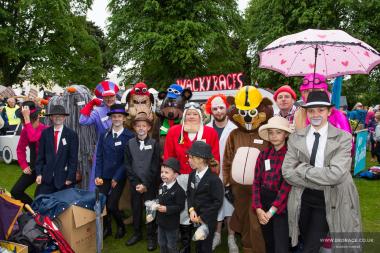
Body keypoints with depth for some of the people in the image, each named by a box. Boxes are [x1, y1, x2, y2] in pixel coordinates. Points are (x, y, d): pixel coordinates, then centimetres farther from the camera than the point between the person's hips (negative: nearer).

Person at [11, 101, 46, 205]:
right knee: (15, 191, 5)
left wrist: (26, 118, -35)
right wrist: (24, 166, 3)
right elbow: (20, 149, 12)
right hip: (32, 167, 7)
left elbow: (33, 138, -39)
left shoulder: (45, 129, -19)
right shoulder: (25, 130, 1)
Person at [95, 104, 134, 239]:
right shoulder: (104, 135, 6)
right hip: (104, 176, 4)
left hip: (119, 177, -3)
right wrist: (98, 176, -2)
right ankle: (107, 228, 29)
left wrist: (117, 177, -9)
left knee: (112, 205, -6)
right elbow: (99, 157, 6)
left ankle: (121, 226, 24)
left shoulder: (130, 136, -6)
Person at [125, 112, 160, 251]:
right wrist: (136, 183, -7)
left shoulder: (154, 143, -3)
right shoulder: (130, 143, 3)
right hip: (135, 183, 2)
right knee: (136, 209, 12)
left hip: (150, 184, -2)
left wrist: (146, 184, -11)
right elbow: (128, 165, 1)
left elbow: (155, 166, -6)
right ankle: (137, 233, 29)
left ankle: (151, 236, 18)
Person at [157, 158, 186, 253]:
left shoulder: (178, 190, -24)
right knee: (162, 244, 23)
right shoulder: (161, 186, 1)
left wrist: (166, 209, -30)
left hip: (172, 224, -7)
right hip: (161, 221, 7)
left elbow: (180, 207, -25)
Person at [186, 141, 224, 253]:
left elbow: (218, 202, -17)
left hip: (208, 221, -5)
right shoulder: (192, 175, 2)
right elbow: (189, 193, 9)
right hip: (195, 219, 5)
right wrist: (191, 210, -8)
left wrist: (202, 217, -15)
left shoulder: (214, 179, -19)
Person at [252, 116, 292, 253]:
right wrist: (258, 208, -10)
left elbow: (287, 185, -15)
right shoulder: (264, 154, 4)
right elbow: (256, 182, 2)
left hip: (281, 204, -4)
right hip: (263, 201, 4)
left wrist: (271, 211, -17)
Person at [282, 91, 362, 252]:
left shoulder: (343, 138, -9)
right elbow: (287, 172, -9)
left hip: (329, 202, -3)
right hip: (302, 200, 3)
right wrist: (324, 182, -15)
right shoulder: (295, 137, -2)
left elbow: (335, 174, -21)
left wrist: (303, 168, -14)